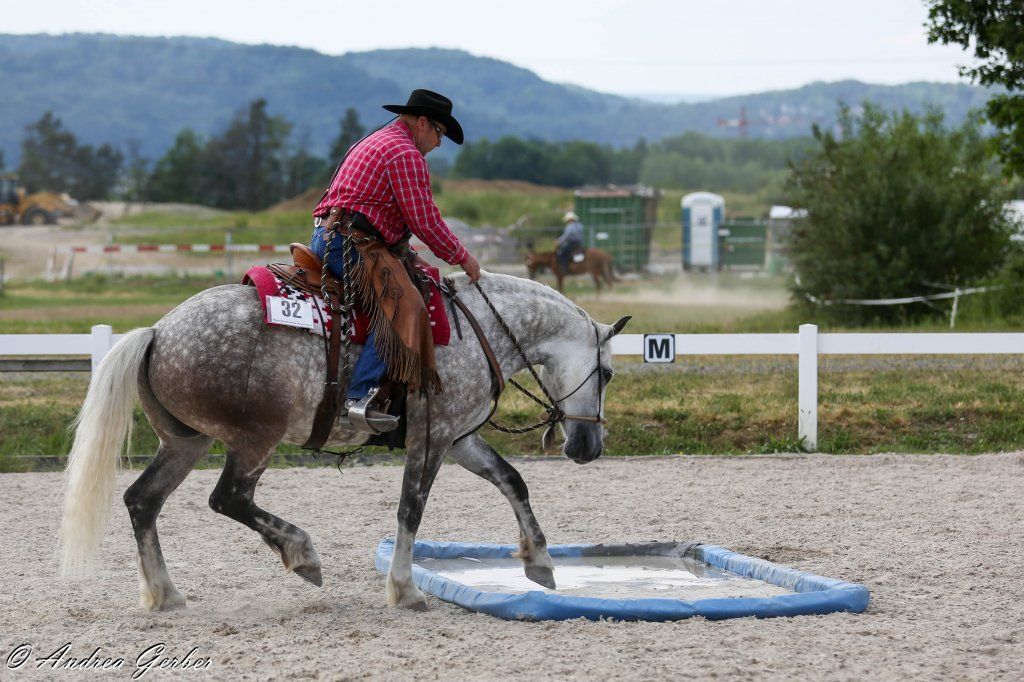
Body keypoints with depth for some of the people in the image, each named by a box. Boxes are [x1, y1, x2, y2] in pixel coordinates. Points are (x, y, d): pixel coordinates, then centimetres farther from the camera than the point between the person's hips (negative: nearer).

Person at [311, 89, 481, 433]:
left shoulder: (376, 142, 27)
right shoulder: (406, 153, -7)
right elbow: (425, 222, -11)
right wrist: (462, 257, 2)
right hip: (350, 245, -11)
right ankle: (359, 397, -33)